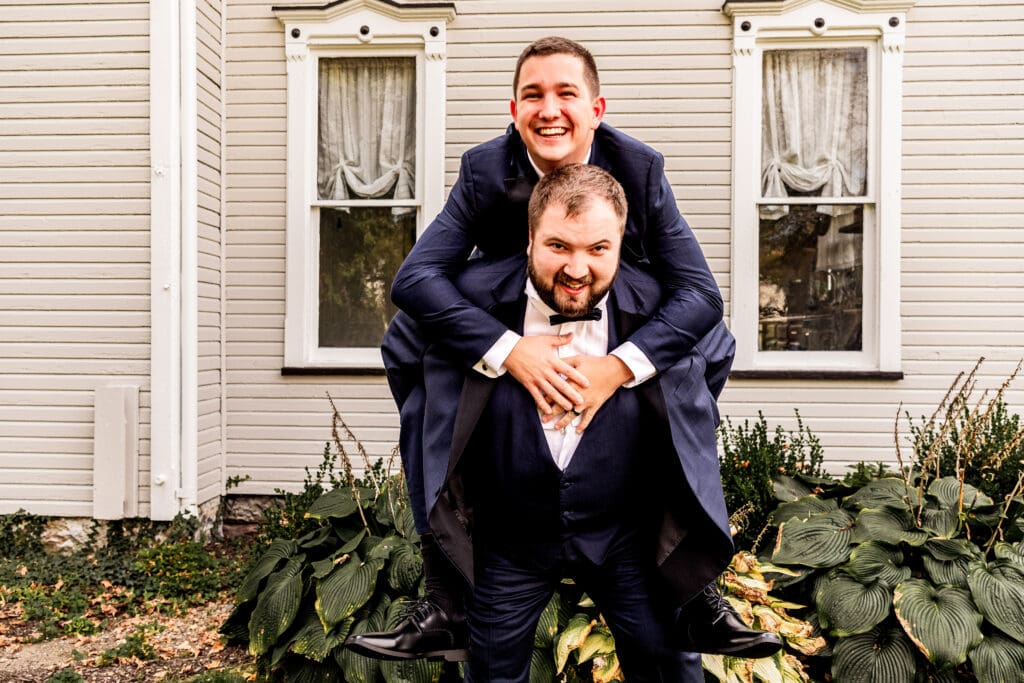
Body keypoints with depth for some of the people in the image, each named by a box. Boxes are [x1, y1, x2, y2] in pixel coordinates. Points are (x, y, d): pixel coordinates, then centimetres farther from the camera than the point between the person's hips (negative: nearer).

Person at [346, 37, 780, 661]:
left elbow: (701, 293, -24)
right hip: (516, 348, 0)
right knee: (410, 347, -23)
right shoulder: (485, 170, -17)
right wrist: (510, 351, -41)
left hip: (625, 355, 0)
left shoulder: (640, 169, -18)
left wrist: (618, 367, -40)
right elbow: (415, 277, -27)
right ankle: (449, 607, -20)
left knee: (706, 346, -27)